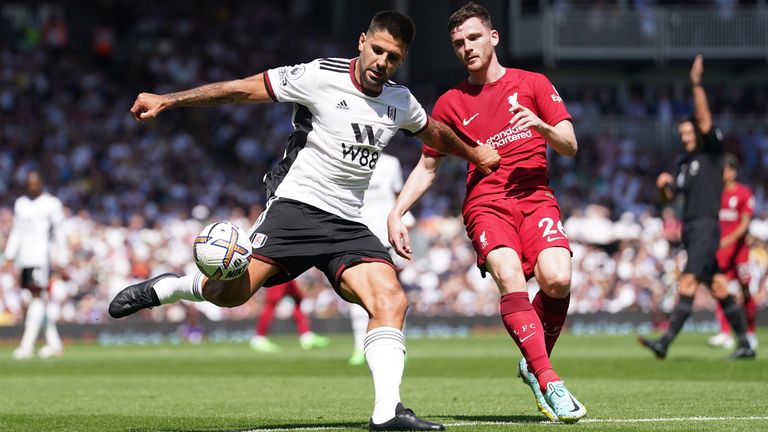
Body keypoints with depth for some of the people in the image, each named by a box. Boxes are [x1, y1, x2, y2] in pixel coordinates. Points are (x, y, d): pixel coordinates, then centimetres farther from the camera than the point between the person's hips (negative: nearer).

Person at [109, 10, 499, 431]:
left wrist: (475, 153, 48)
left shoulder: (400, 101, 11)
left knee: (391, 299, -18)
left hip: (348, 224, 5)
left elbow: (433, 131, 35)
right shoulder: (320, 77, -8)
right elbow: (241, 89, -8)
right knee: (230, 291, -21)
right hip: (296, 204, -5)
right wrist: (167, 100, -11)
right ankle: (163, 288, 10)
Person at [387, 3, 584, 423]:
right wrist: (395, 214, 9)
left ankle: (534, 365, 1)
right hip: (486, 203, 0)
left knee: (557, 279, -26)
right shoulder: (450, 104, 13)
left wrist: (541, 126, -14)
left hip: (535, 196, 0)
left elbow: (569, 146, 7)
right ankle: (550, 384, -33)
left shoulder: (533, 84, 11)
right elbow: (427, 168, 21)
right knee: (511, 282, -29)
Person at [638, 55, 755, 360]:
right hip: (690, 229, 8)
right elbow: (671, 193, 20)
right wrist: (664, 184, -3)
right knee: (717, 287, 8)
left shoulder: (712, 152, -2)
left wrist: (697, 85, -23)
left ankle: (665, 342, -26)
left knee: (688, 281, -17)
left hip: (706, 226, -8)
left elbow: (704, 120, -14)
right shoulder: (685, 162, 18)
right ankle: (745, 344, 13)